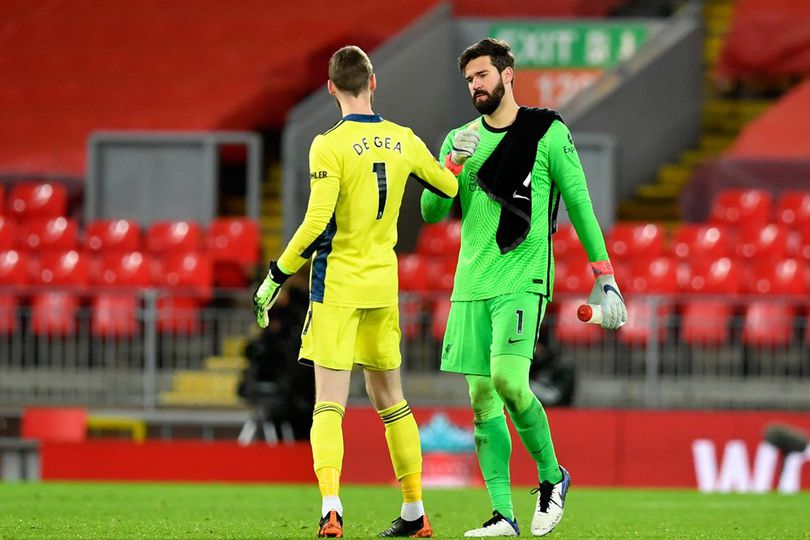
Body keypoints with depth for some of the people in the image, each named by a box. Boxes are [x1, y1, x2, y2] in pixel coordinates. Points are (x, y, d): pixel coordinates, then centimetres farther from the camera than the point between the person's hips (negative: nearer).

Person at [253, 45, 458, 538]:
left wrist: (276, 277, -10)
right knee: (389, 398, 16)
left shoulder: (330, 146, -13)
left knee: (330, 402, -7)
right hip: (384, 285, 5)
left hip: (336, 284, -5)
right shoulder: (404, 141, 3)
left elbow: (316, 224, -18)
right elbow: (451, 189, 17)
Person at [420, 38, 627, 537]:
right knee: (482, 399, 1)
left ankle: (552, 476, 1)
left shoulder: (548, 132, 0)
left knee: (508, 381, -21)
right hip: (471, 285, 5)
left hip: (522, 281, -5)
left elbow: (580, 204, 2)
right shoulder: (461, 139, 13)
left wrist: (604, 277, -1)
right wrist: (454, 163, -8)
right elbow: (433, 212, 9)